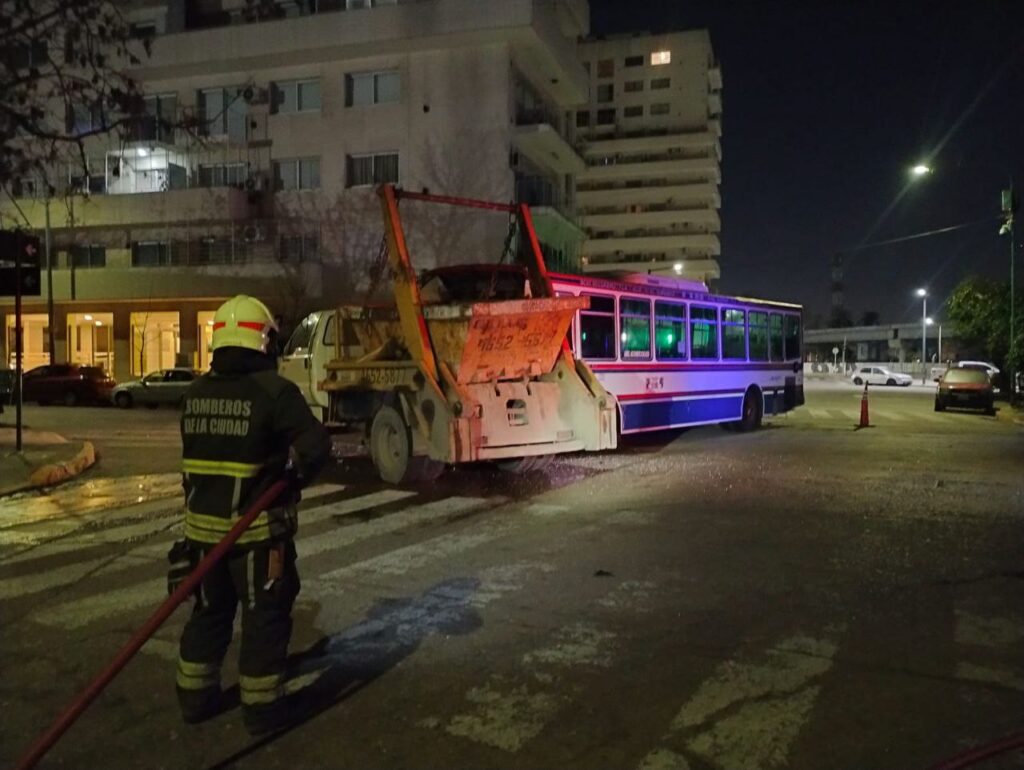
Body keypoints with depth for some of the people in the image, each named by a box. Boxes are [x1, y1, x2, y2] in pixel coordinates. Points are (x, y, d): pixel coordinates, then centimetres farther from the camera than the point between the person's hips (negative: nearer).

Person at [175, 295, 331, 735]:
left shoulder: (194, 394, 6)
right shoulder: (274, 391, -15)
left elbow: (197, 454, 13)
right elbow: (316, 445, -23)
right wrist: (289, 476, -9)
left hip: (202, 524, 6)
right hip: (257, 529, -6)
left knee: (209, 609, 21)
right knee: (265, 616, 7)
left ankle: (195, 696, 32)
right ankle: (262, 707, 15)